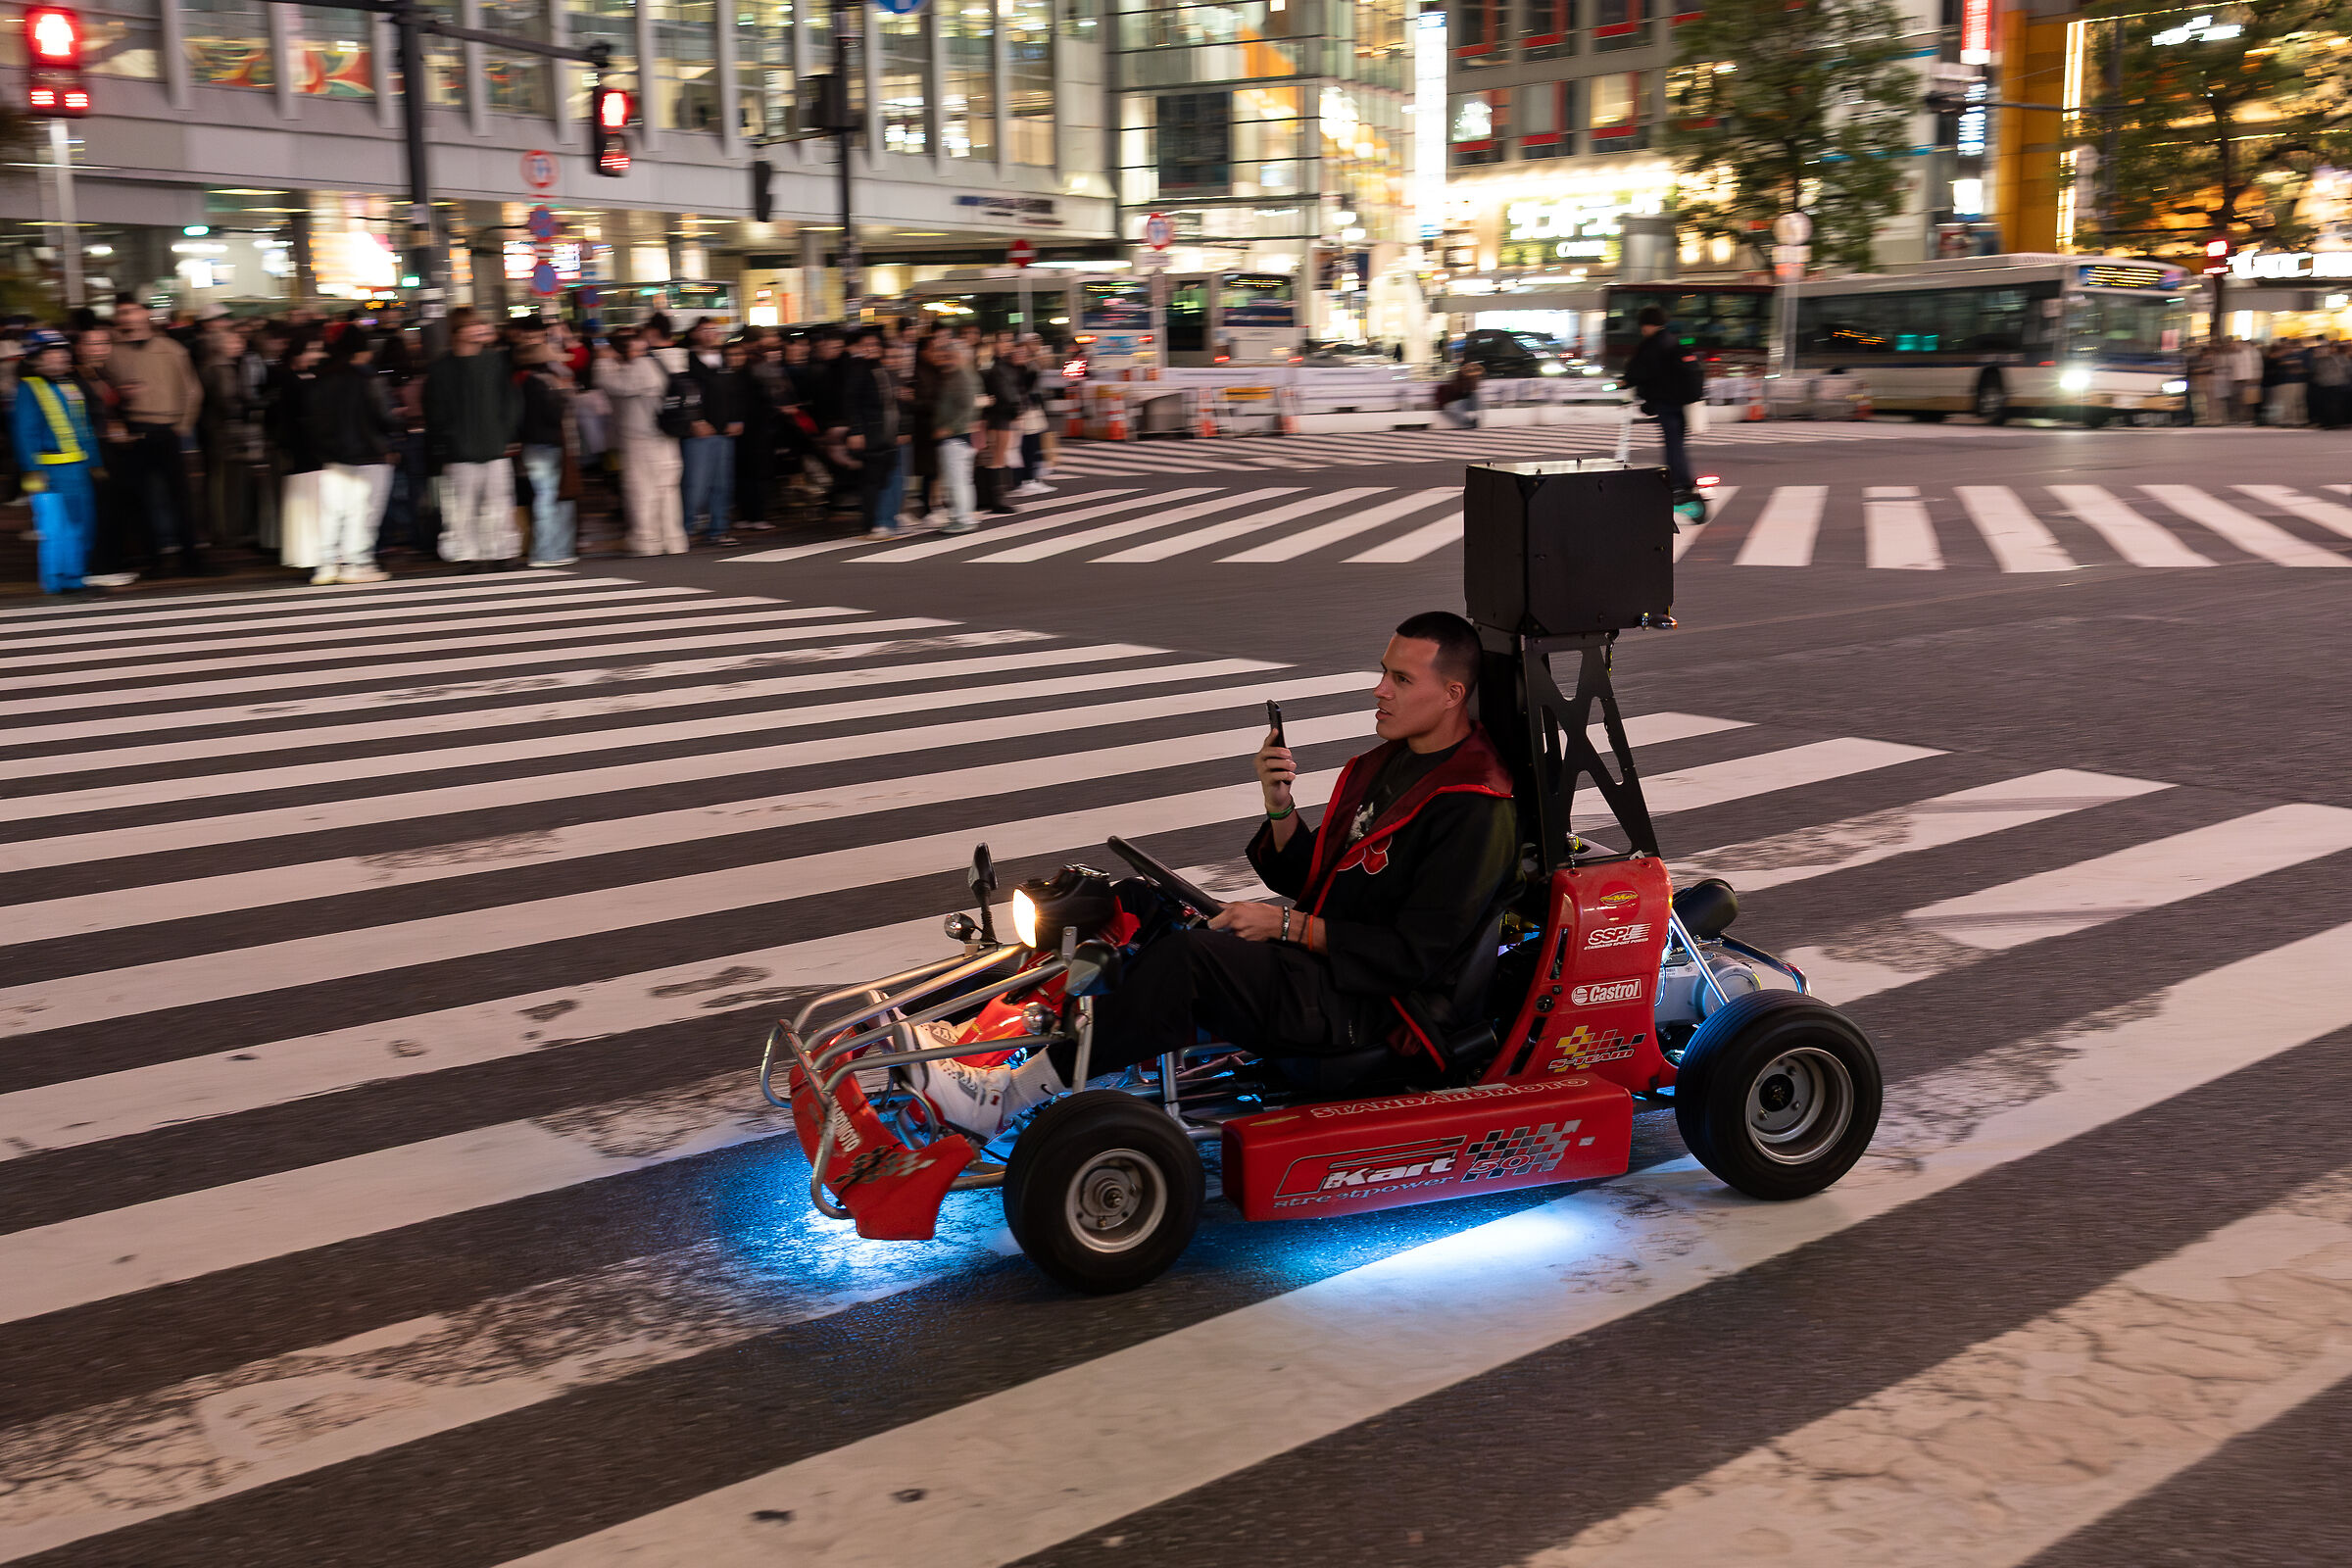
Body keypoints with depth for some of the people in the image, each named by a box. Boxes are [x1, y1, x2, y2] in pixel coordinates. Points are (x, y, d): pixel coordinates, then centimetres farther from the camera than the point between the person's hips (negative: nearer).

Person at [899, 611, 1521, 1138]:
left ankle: (1006, 1096, -26)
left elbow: (1416, 955, -19)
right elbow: (1307, 880, 16)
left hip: (1383, 1019, -9)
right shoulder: (1388, 762, 15)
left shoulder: (1475, 808, -14)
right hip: (1319, 970, 9)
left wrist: (1290, 927, -17)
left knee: (1186, 959, -29)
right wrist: (1281, 807, -2)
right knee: (1138, 903, -3)